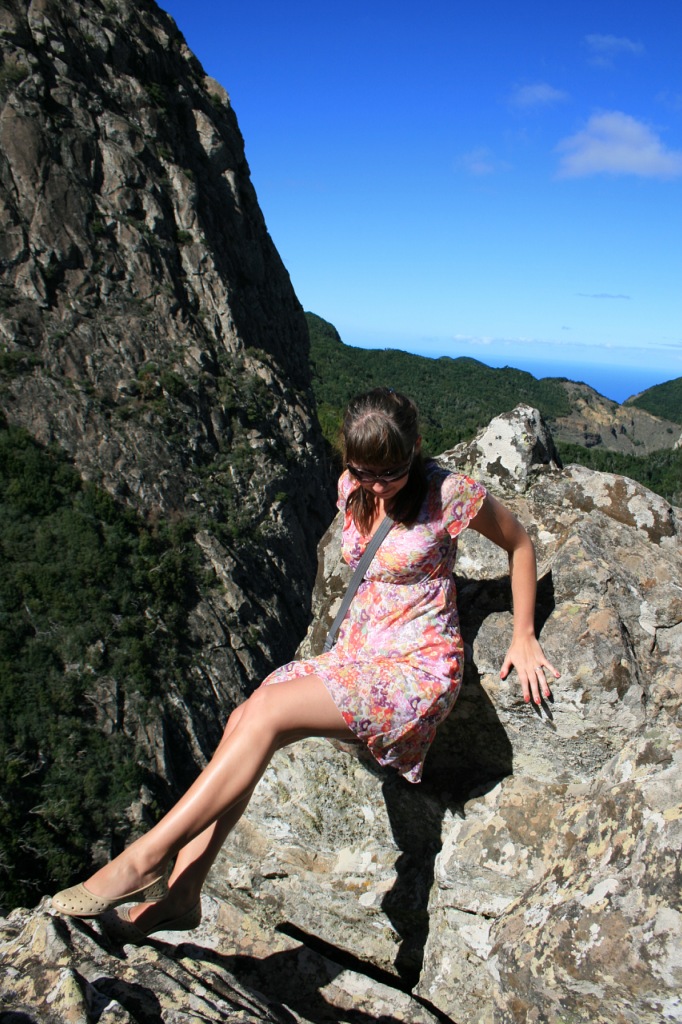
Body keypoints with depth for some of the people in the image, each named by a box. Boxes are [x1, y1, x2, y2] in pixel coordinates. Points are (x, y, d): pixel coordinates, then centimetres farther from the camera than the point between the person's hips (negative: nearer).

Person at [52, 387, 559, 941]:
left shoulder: (449, 494, -14)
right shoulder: (351, 487, 4)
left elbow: (520, 543, 2)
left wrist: (523, 637, 5)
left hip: (419, 668, -6)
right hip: (355, 656, 7)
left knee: (267, 709, -26)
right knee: (243, 721, -17)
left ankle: (145, 859, -18)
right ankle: (179, 893, -10)